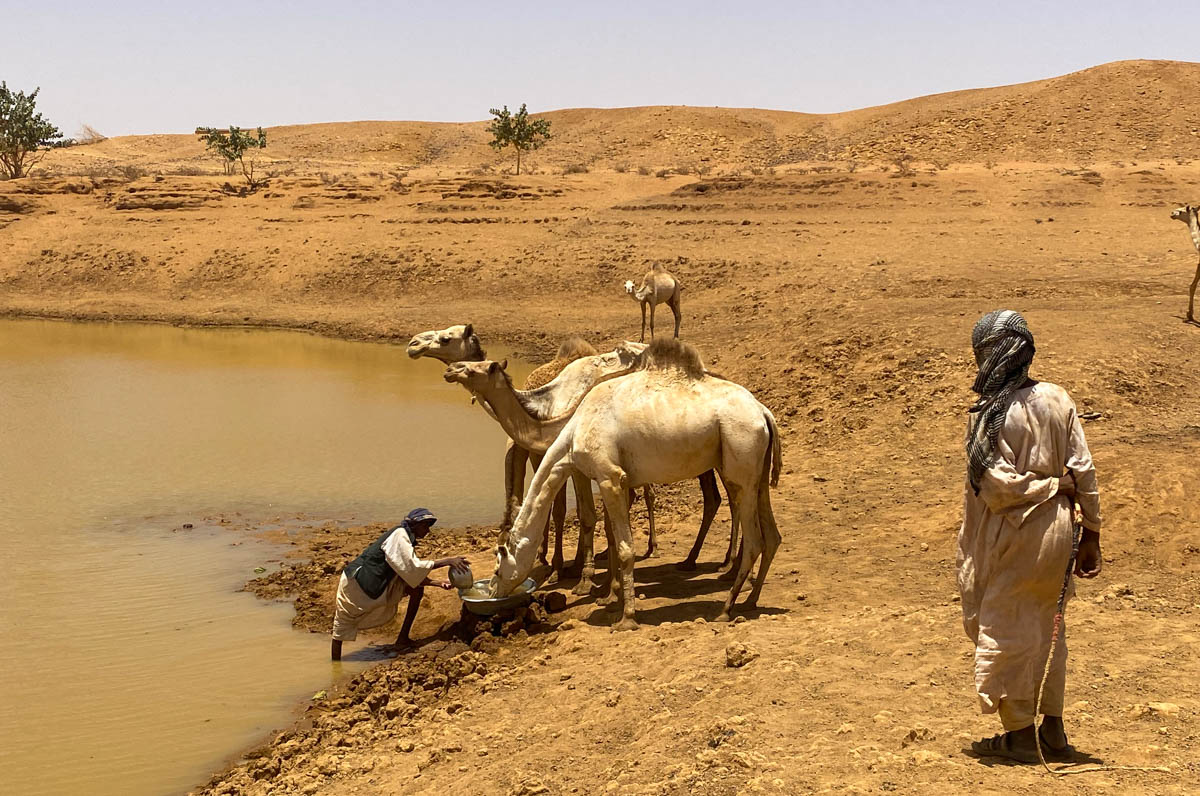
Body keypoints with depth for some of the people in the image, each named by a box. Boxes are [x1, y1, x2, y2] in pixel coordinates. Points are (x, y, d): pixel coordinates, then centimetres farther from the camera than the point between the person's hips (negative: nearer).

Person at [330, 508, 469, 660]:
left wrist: (438, 583, -4)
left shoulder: (407, 540, 12)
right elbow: (411, 567, -25)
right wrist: (447, 561, -26)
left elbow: (413, 575, 9)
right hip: (356, 583, -9)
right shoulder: (399, 535, -16)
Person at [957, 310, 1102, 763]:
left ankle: (1019, 734, 14)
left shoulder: (990, 414, -16)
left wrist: (1051, 486, -5)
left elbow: (999, 484, -22)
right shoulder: (1057, 400, 0)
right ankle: (1053, 730, 24)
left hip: (1012, 536, -6)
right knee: (1047, 629, 18)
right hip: (1056, 532, 6)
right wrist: (1091, 533, 6)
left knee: (1005, 632, 7)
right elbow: (1083, 470, 1)